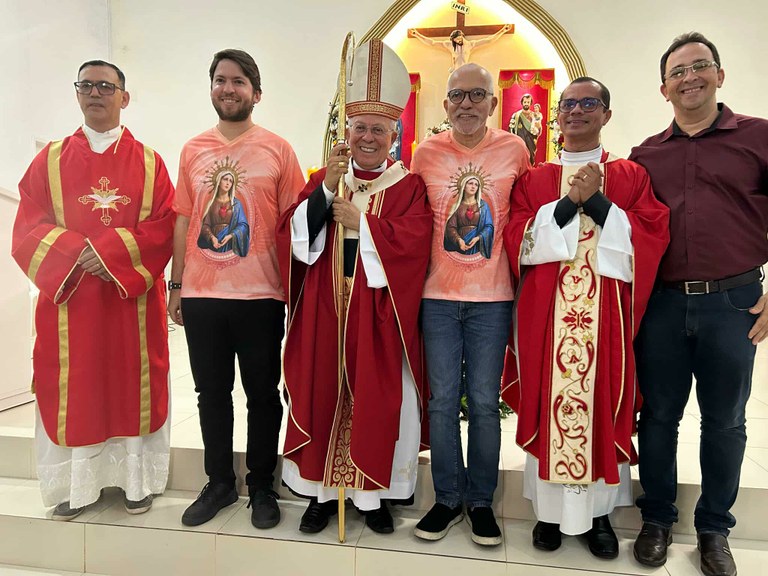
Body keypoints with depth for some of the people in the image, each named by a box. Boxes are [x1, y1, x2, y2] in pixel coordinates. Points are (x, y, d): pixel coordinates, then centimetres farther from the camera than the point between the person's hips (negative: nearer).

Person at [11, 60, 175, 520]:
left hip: (133, 301, -1)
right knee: (74, 391, 6)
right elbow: (28, 230, 2)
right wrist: (77, 252, -16)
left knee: (135, 387, 5)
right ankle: (78, 484, 20)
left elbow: (164, 227, -4)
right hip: (70, 298, 1)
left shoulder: (148, 162, 5)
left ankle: (138, 481, 19)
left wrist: (110, 252, -17)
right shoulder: (51, 160, 9)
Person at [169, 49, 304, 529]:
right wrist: (176, 286, 9)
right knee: (212, 392, 12)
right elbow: (184, 220, 11)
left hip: (260, 295, -3)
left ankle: (262, 486, 24)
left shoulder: (277, 149, 1)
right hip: (201, 295, 3)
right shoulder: (193, 150, 10)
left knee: (262, 393, 8)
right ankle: (219, 482, 29)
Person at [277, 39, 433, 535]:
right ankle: (322, 490, 21)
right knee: (323, 394, 6)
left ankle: (374, 492, 21)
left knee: (378, 400, 4)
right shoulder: (326, 178, 11)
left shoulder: (409, 187, 4)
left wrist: (361, 222, -13)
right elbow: (292, 233, -2)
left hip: (378, 312, -2)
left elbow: (415, 240, -13)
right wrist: (327, 189, -14)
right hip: (325, 307, 2)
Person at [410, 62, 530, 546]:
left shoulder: (515, 150, 2)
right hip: (438, 294, 1)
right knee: (443, 399, 7)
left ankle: (481, 500, 23)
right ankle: (448, 498, 23)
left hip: (492, 296, -1)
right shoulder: (426, 153, 4)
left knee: (485, 402, 5)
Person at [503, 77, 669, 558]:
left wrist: (597, 202, -12)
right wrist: (569, 201, -13)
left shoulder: (631, 175, 9)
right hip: (546, 311, 0)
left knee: (604, 406, 6)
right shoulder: (533, 180, 10)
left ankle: (599, 512, 22)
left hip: (607, 312, 0)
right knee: (548, 404, 4)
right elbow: (517, 241, -3)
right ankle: (551, 509, 19)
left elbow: (653, 235, -3)